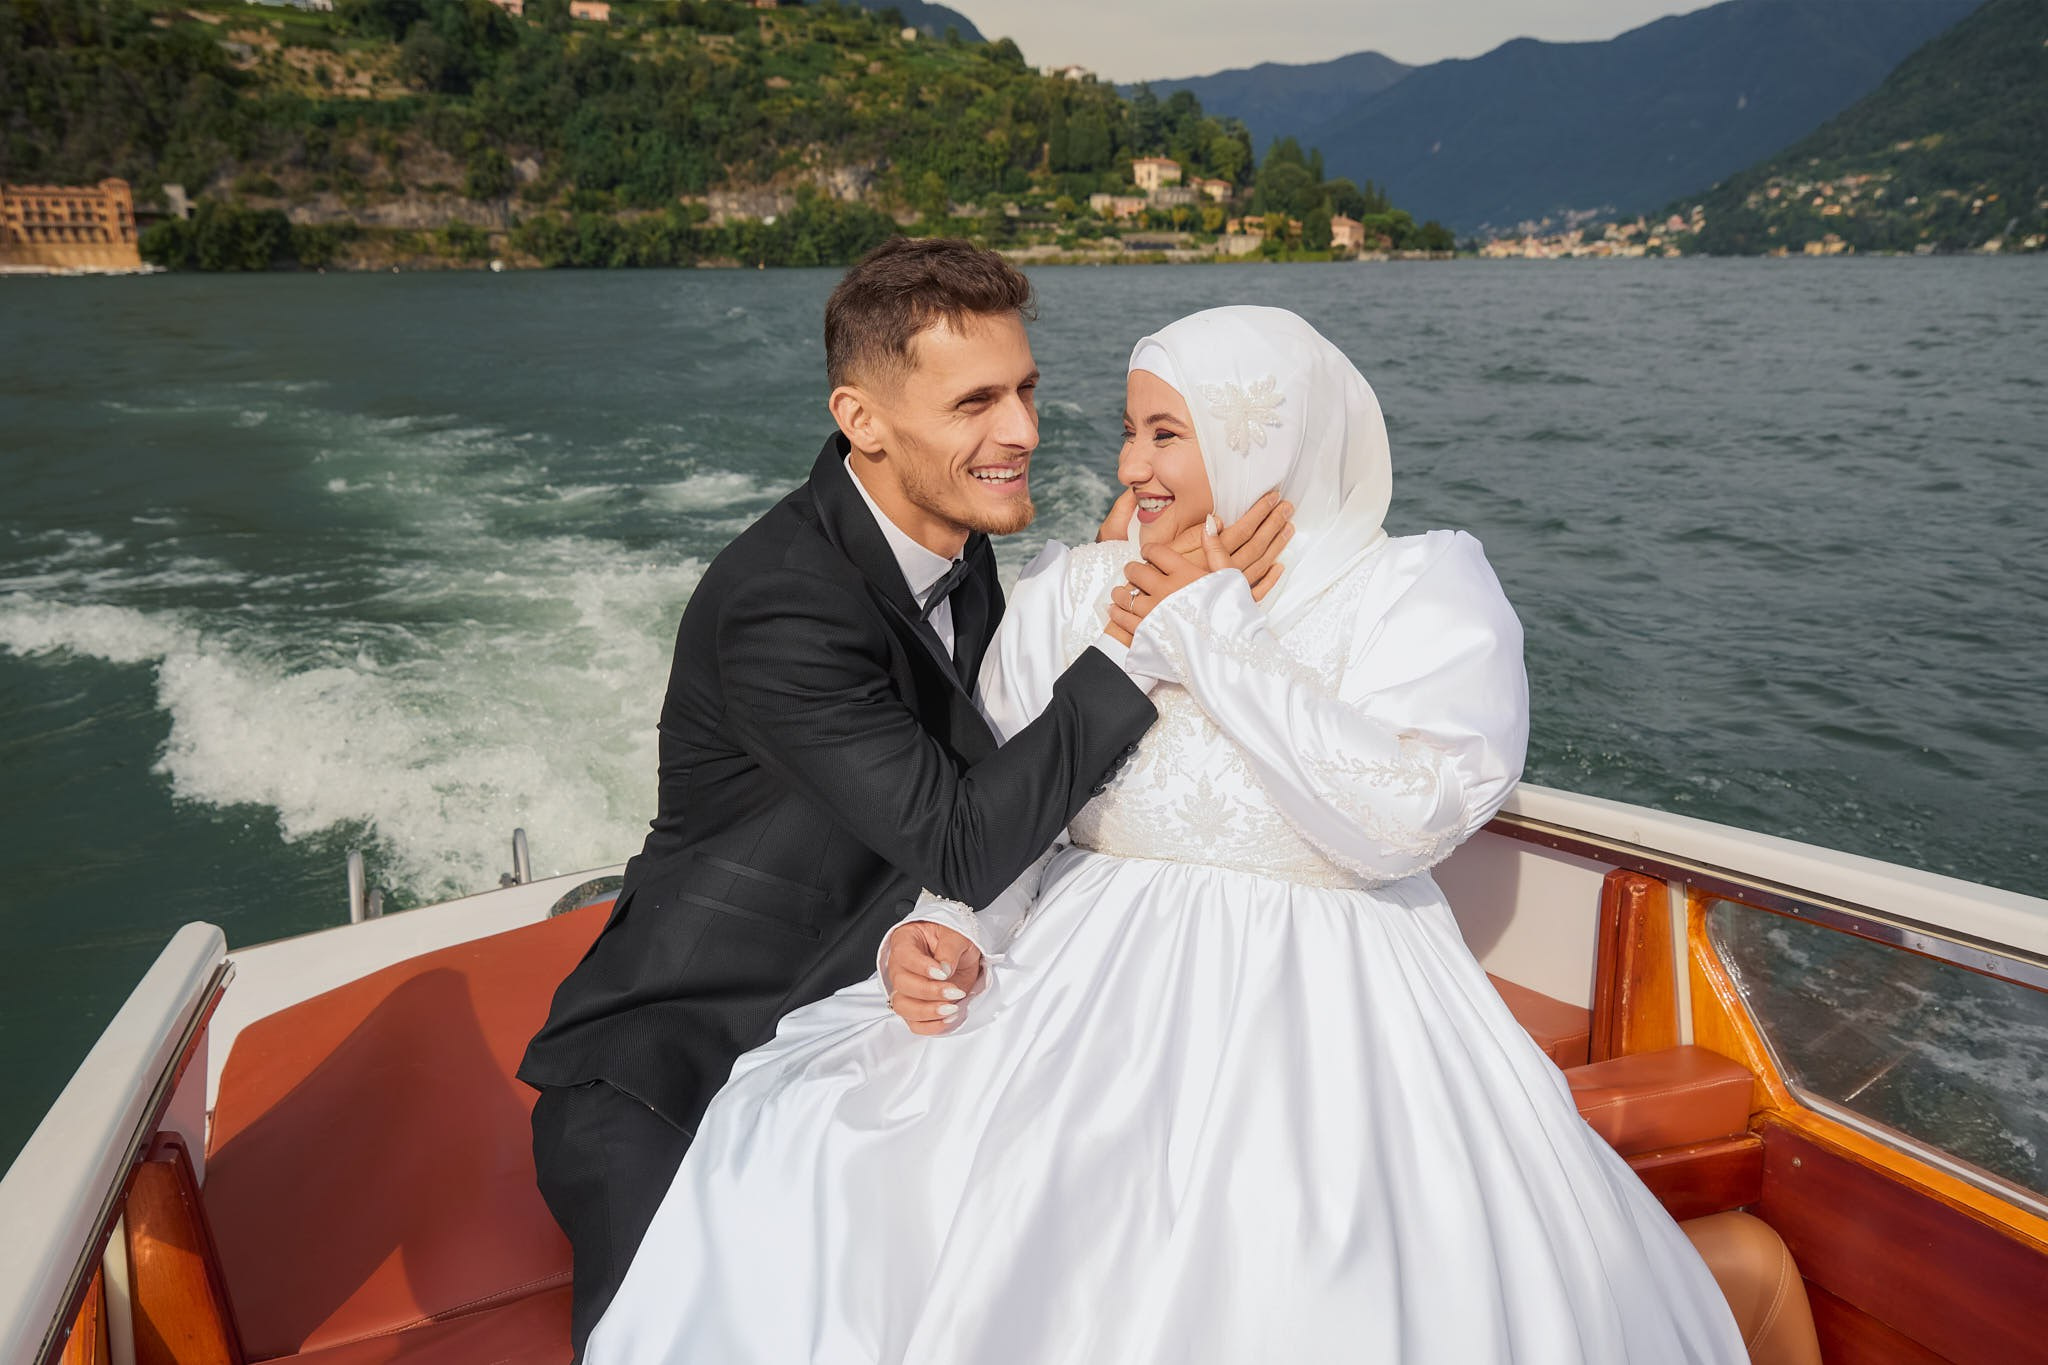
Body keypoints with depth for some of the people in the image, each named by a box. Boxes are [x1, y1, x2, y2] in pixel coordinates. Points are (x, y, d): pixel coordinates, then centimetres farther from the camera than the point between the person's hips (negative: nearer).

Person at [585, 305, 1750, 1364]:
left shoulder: (1424, 591, -1)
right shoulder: (1074, 592, 9)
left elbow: (1405, 817, -18)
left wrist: (1211, 631, -12)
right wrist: (941, 934, -11)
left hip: (1322, 1017, -2)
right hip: (1086, 985, 3)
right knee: (800, 1168, -17)